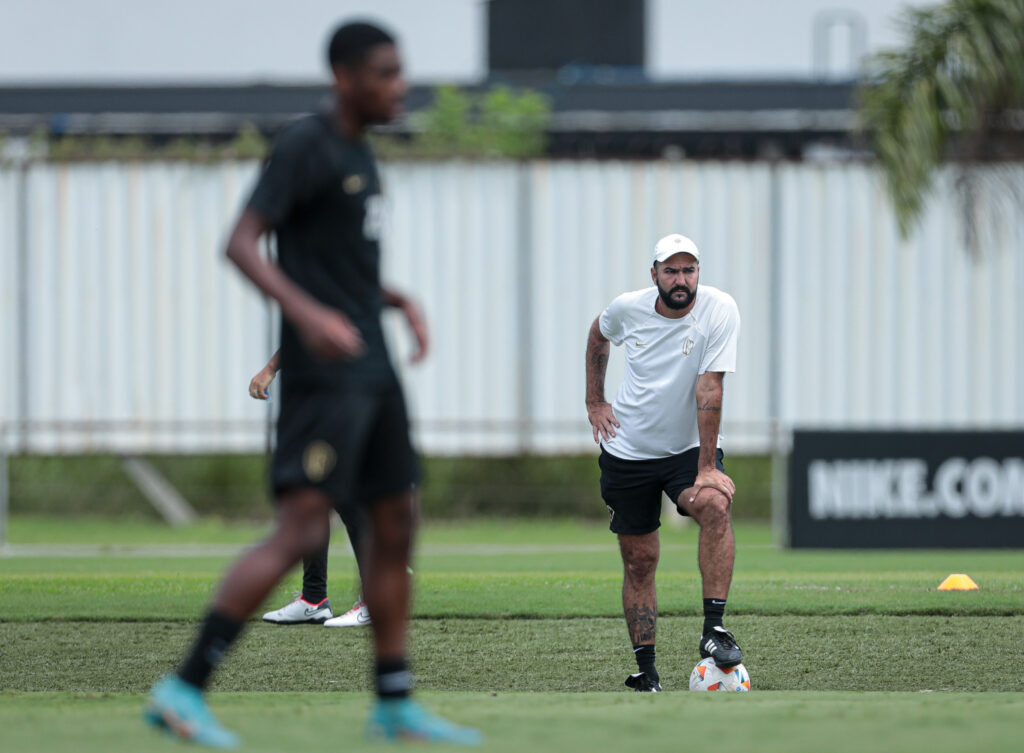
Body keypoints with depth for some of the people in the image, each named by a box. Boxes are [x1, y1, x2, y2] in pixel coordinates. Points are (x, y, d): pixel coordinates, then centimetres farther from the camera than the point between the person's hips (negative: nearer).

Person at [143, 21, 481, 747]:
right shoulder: (303, 148, -10)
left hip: (370, 372, 9)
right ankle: (185, 688, -17)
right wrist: (307, 313, -32)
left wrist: (401, 303, 14)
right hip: (323, 375, -9)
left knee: (395, 525, 11)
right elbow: (241, 244, -19)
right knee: (302, 529, -16)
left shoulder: (359, 154, 17)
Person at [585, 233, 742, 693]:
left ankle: (714, 629, -31)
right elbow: (598, 333, 17)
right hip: (628, 450, 2)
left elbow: (709, 389, -24)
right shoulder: (629, 308, -8)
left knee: (714, 505, -32)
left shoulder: (718, 310, -17)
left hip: (689, 448, -2)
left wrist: (706, 468, -27)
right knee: (639, 561, 3)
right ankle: (645, 672, 12)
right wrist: (595, 402, 10)